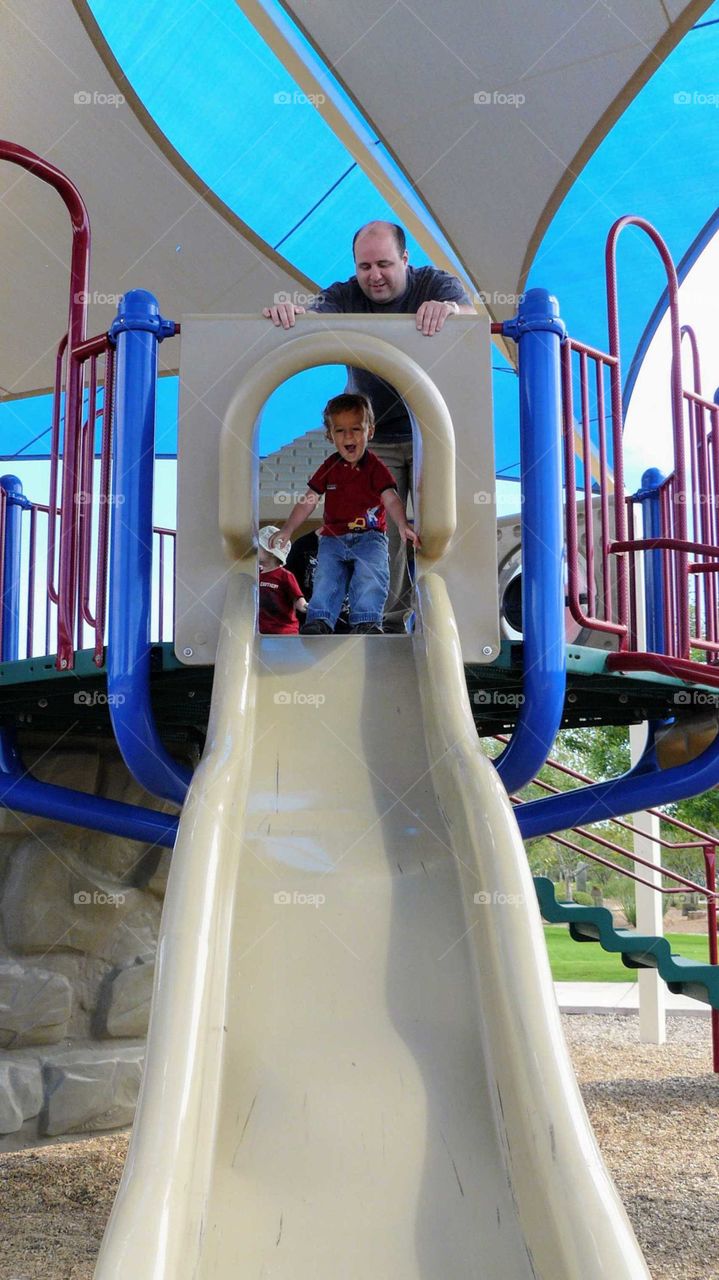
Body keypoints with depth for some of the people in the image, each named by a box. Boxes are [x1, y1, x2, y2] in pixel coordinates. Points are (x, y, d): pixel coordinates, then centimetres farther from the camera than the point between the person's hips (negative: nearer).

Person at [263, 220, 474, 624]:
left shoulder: (435, 284, -8)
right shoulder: (346, 297, -5)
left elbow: (472, 315, -27)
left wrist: (448, 308, -51)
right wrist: (286, 312, -48)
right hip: (374, 439, 1)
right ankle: (387, 623, 12)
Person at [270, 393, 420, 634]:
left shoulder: (375, 467, 0)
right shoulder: (329, 467, 9)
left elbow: (391, 499, -11)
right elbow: (308, 501, 11)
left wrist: (402, 525, -31)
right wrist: (287, 529, 1)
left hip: (369, 535, -3)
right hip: (333, 537, 3)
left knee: (371, 570, -27)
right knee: (326, 573, -19)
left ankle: (366, 621, -30)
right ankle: (319, 621, -23)